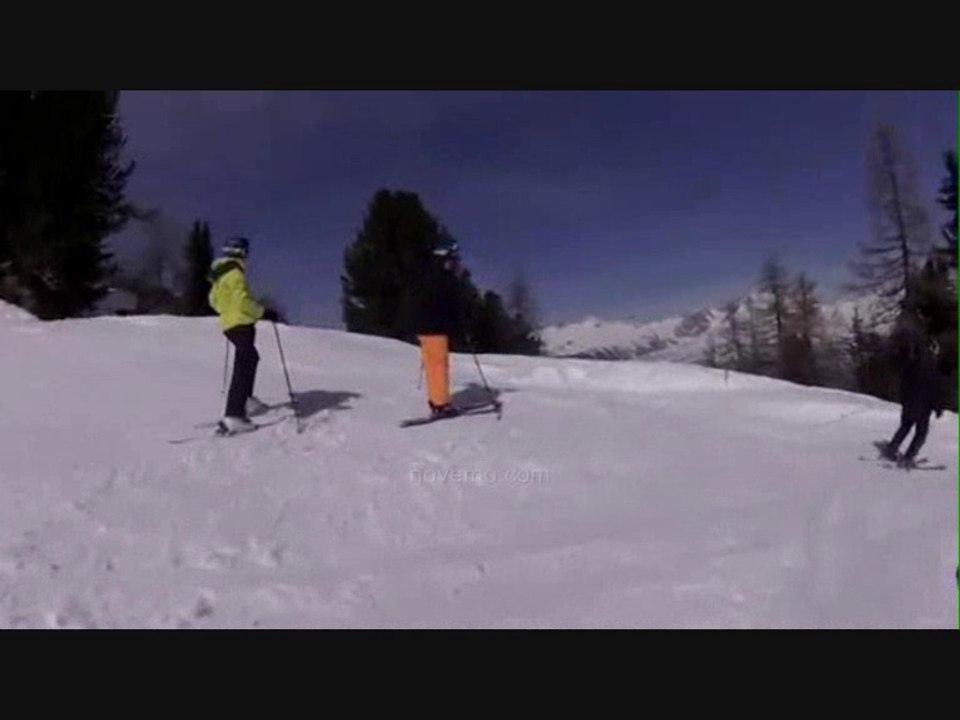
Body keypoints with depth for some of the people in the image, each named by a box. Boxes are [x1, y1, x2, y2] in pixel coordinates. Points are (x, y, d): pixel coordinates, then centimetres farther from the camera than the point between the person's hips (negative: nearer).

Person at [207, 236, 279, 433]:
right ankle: (233, 416, -19)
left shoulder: (220, 274, 14)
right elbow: (243, 301, -23)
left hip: (229, 323, 10)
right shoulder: (235, 273, -15)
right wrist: (264, 313, -15)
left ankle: (246, 400, 34)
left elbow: (214, 299, 23)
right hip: (241, 324, -10)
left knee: (251, 358, 27)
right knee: (243, 367, -12)